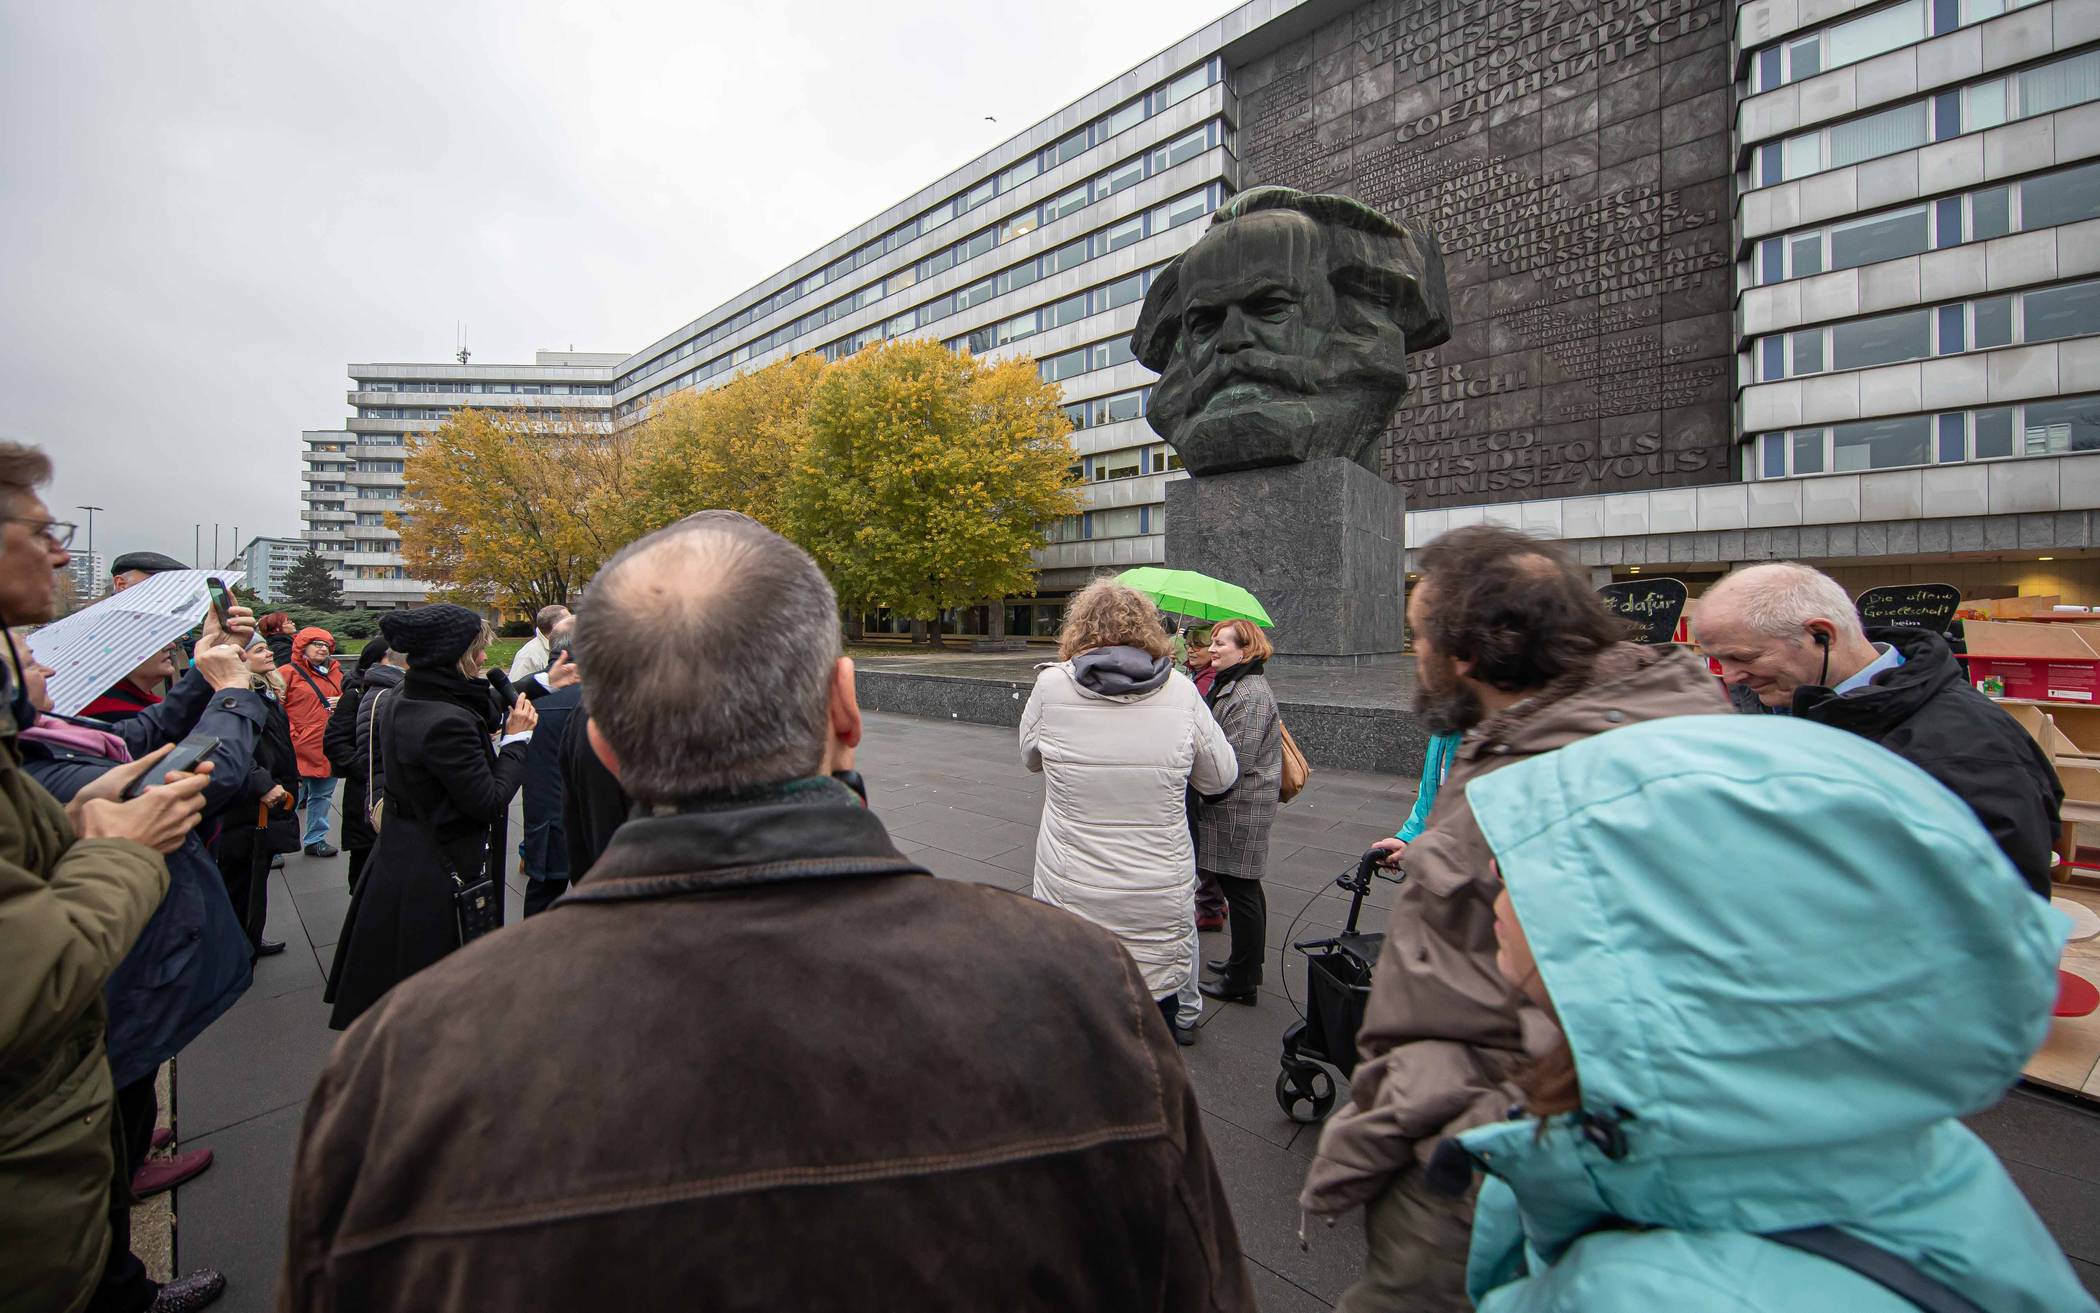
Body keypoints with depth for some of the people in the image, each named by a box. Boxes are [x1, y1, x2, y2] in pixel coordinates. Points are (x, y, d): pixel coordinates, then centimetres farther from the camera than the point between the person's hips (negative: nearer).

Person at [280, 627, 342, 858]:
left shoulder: (336, 674, 11)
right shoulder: (289, 673, -6)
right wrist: (291, 736, -15)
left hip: (328, 748, 6)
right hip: (298, 750, -6)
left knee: (323, 795, 16)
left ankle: (316, 840, 28)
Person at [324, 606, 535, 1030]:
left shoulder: (396, 707, 4)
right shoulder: (448, 722, -26)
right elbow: (489, 800, -21)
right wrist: (516, 739, -10)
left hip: (395, 864, 10)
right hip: (440, 878, -9)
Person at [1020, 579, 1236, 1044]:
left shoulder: (1052, 685, -8)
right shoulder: (1180, 690, -7)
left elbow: (1031, 759, 10)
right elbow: (1221, 777, 5)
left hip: (1071, 895, 0)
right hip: (1161, 899, 1)